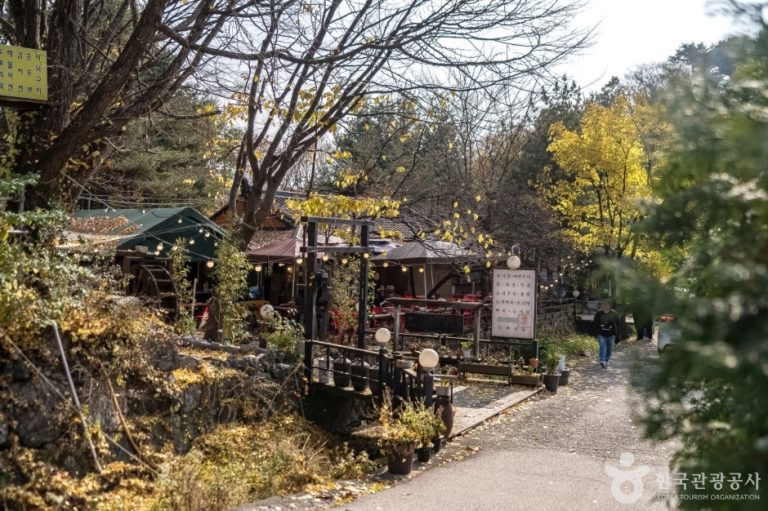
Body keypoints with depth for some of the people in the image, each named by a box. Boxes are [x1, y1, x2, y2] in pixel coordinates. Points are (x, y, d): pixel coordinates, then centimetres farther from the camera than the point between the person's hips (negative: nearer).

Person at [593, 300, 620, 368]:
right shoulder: (598, 314, 1)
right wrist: (596, 333, 2)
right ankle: (602, 361, -24)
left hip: (611, 334, 1)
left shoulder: (614, 314, 0)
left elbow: (617, 324, 3)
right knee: (602, 346, -15)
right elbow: (595, 324, 8)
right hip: (602, 334, -1)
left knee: (609, 348, 6)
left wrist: (615, 334, -4)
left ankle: (606, 361, 21)